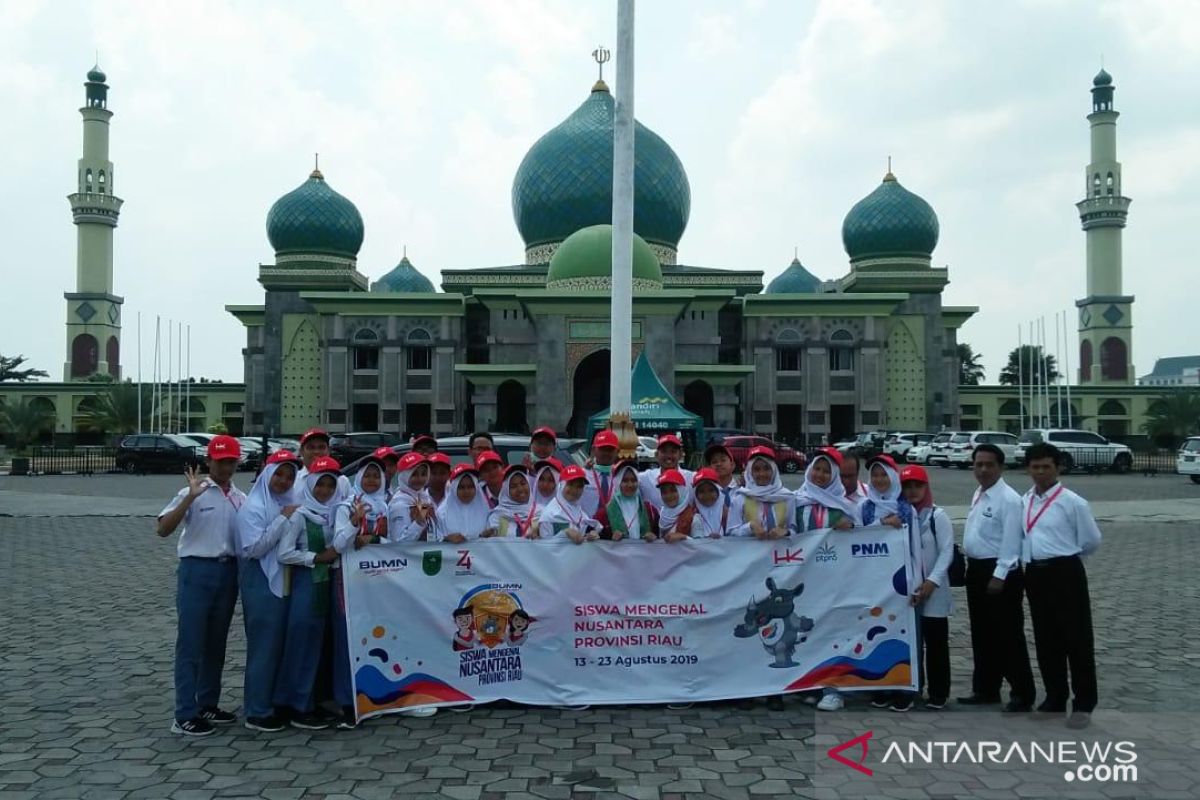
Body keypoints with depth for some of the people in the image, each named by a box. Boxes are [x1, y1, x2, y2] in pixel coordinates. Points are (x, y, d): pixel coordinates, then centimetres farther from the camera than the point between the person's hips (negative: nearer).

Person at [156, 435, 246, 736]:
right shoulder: (194, 493, -6)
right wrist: (190, 497, -25)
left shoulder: (242, 498, 9)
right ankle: (185, 715, 2)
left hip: (229, 571, 5)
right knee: (191, 643, -2)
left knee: (216, 643, 13)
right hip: (197, 570, -5)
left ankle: (207, 705, 25)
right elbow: (163, 529, -16)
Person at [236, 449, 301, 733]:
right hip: (260, 581, -7)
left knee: (281, 642, 11)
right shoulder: (253, 507, -10)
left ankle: (275, 702, 23)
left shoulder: (288, 504, 11)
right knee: (264, 644, -3)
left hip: (283, 579, 7)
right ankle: (257, 712, 5)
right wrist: (283, 519, -19)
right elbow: (254, 548, -19)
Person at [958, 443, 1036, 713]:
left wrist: (999, 576, -22)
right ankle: (986, 689, 25)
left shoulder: (1009, 499, -16)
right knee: (982, 634, 15)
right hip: (976, 569, 9)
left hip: (1000, 572, -9)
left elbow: (1011, 542, -20)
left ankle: (1022, 694, 8)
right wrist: (972, 568, 15)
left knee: (1008, 636, -2)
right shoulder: (978, 495, 12)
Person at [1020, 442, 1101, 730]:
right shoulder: (1024, 501, 9)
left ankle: (1083, 704, 11)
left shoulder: (1073, 502, -9)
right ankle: (1055, 699, 25)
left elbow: (1091, 541, -2)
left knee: (1077, 640, 1)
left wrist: (1063, 555, 9)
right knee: (1046, 640, 13)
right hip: (1035, 574, 6)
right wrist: (1034, 557, 9)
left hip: (1065, 573, -6)